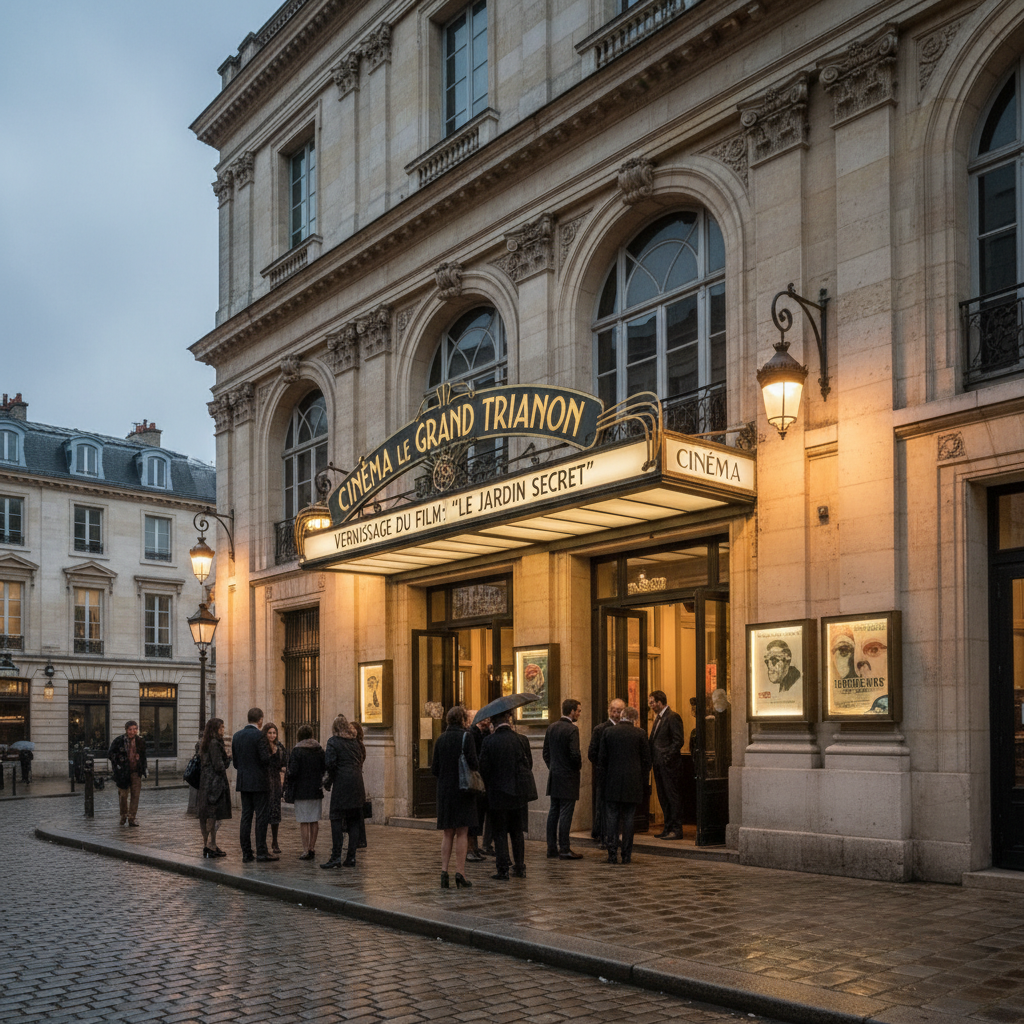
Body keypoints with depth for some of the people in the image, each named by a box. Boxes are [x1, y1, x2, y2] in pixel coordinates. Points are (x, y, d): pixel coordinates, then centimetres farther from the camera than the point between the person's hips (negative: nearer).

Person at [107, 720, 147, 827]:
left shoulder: (140, 741, 5)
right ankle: (123, 815, 29)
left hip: (136, 772, 2)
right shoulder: (119, 741, -6)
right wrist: (116, 765, -6)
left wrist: (143, 771, 13)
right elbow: (110, 754, 1)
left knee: (135, 794, -3)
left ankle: (132, 818, 4)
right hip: (123, 772, -2)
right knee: (123, 794, 6)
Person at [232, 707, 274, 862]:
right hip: (258, 782, -7)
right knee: (261, 816, -1)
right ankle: (261, 851, -1)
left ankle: (246, 853, 9)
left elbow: (235, 761, 12)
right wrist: (269, 751, 2)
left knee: (245, 816, 8)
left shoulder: (237, 736, 8)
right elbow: (265, 758, -18)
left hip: (243, 781, 7)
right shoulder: (258, 735, -13)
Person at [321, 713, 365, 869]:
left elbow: (330, 764, -10)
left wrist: (329, 782, 1)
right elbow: (361, 759, 13)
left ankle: (336, 857, -7)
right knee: (353, 821, 8)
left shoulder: (333, 742, -4)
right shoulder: (356, 741, 12)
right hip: (357, 784, 5)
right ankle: (351, 857, 7)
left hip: (341, 784, -5)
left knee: (336, 819, -2)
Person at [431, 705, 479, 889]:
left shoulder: (441, 739, 6)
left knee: (447, 833, 11)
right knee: (462, 833, -1)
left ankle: (444, 871, 5)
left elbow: (434, 768, 6)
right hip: (463, 790, -5)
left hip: (444, 790, 5)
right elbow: (473, 763, -15)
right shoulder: (466, 737, -9)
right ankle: (460, 873, -3)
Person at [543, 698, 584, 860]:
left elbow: (546, 752, 12)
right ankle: (564, 850, -2)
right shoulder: (572, 729, -16)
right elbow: (574, 754, -21)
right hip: (568, 778, -8)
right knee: (565, 814, -4)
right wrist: (579, 764, -2)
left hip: (554, 777, 8)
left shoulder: (551, 728, 8)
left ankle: (552, 848, 16)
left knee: (554, 812, 12)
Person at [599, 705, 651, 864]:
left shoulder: (608, 732, 1)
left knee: (611, 818, 5)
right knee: (628, 818, 6)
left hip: (612, 782, 1)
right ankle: (626, 855, 7)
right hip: (633, 783, -1)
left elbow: (601, 758, 3)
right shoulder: (640, 734, -2)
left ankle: (612, 854, 2)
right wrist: (642, 780, 10)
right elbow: (646, 760, 0)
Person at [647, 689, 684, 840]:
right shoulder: (658, 718, 17)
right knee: (663, 798, 12)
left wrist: (667, 757, -19)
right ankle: (668, 828, 19)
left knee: (673, 797, -4)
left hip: (669, 765, -9)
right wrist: (653, 758, 9)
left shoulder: (673, 717, -11)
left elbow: (678, 741, -16)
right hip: (659, 765, 9)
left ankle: (676, 830, 0)